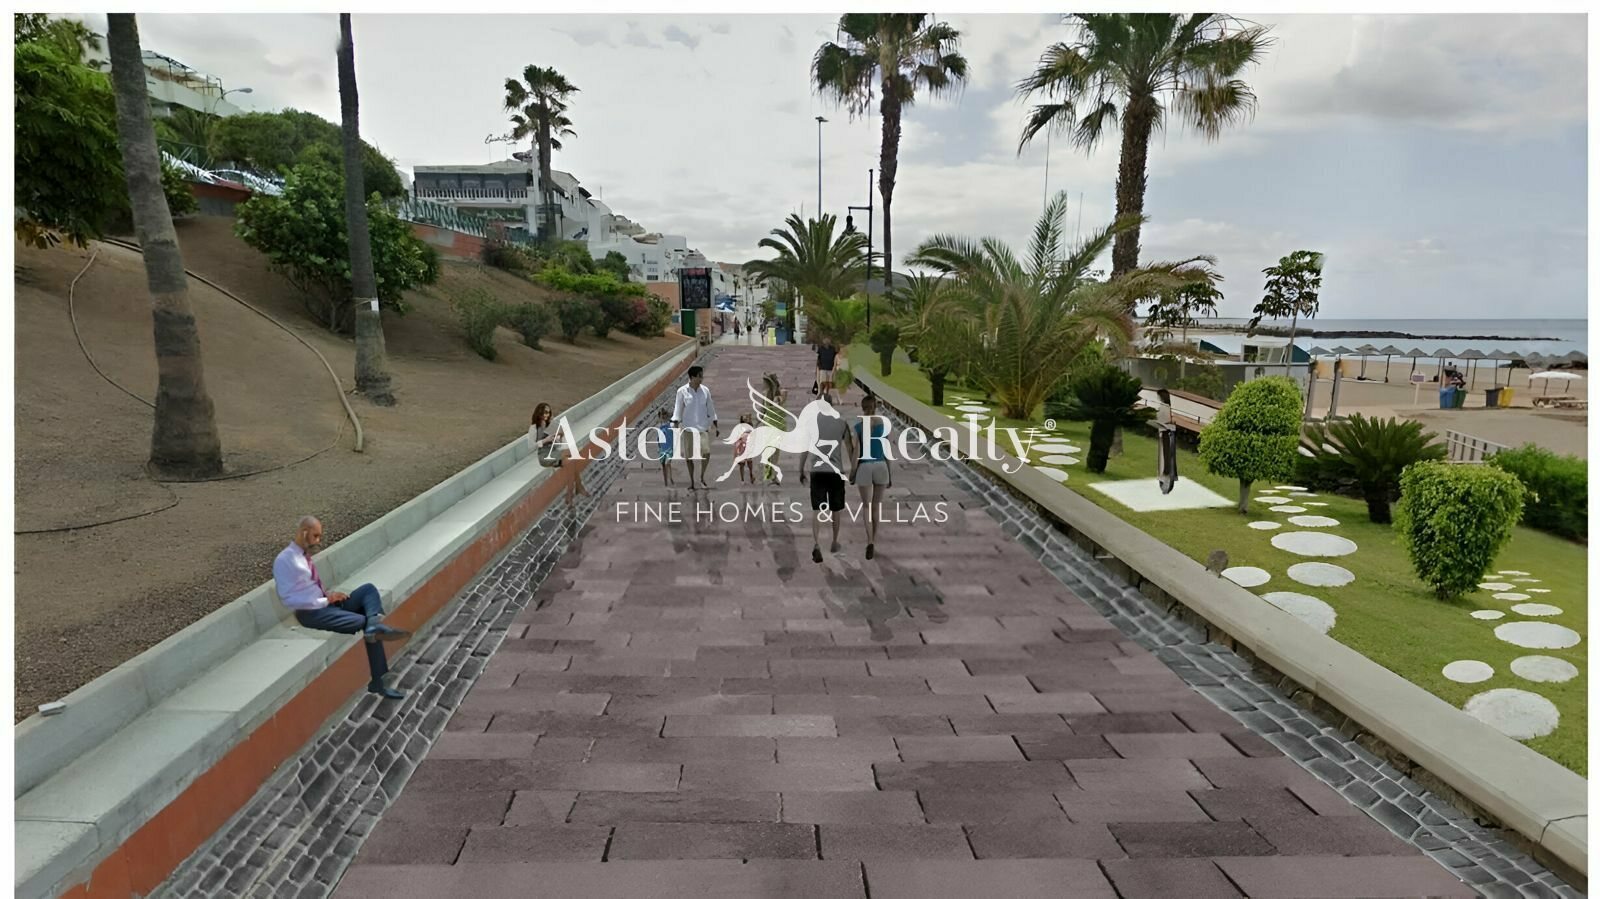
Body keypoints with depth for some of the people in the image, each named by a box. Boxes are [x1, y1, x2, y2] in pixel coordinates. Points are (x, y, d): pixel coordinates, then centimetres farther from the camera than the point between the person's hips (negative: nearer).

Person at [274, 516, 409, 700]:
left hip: (326, 604, 8)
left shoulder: (304, 556, 16)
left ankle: (375, 626, -37)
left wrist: (329, 596, 2)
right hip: (312, 613, -8)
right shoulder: (284, 560, -11)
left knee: (369, 589, -13)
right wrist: (325, 600, -17)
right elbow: (289, 599, -18)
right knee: (364, 621, -23)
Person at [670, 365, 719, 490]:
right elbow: (678, 410, -4)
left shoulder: (705, 390, 3)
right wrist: (675, 427, -11)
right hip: (688, 427, -2)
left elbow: (710, 409, 10)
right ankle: (691, 481, 19)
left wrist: (715, 426, 11)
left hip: (702, 427, 2)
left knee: (706, 453, -11)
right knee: (689, 455, 3)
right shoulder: (682, 391, -5)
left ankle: (702, 478, 9)